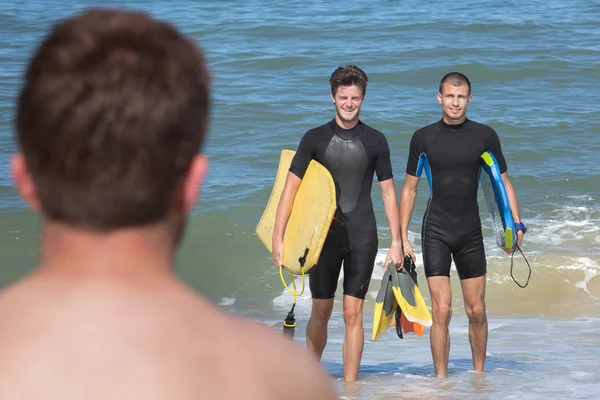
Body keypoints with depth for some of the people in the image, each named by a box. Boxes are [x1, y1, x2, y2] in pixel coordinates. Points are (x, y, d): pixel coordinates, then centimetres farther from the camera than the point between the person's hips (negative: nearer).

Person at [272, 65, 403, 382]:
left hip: (362, 237, 0)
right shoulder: (315, 138, 0)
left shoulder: (375, 141, 3)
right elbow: (291, 187, -1)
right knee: (321, 313, 8)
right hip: (324, 234, 0)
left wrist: (396, 242, 3)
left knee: (353, 314, -3)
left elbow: (388, 192, 7)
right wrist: (278, 238, -7)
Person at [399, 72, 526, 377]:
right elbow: (409, 189, 7)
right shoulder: (424, 138, 1)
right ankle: (441, 380, -3)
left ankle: (479, 375, 22)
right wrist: (402, 237, 2)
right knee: (441, 311, -9)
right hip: (436, 233, -1)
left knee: (477, 312, 5)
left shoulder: (485, 136, 2)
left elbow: (503, 183, 7)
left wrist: (516, 225, -5)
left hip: (470, 232, 1)